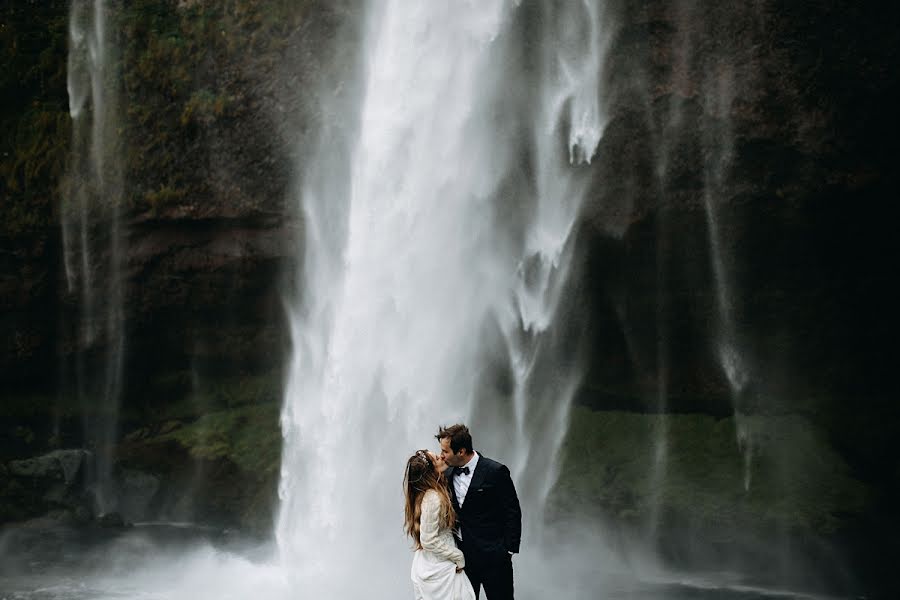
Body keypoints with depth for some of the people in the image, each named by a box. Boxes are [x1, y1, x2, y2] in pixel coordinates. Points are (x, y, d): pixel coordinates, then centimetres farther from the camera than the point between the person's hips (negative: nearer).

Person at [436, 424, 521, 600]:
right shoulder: (448, 474, 5)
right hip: (462, 554, 5)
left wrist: (509, 550, -10)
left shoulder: (496, 472, -12)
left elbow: (513, 513, -8)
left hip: (493, 557, -5)